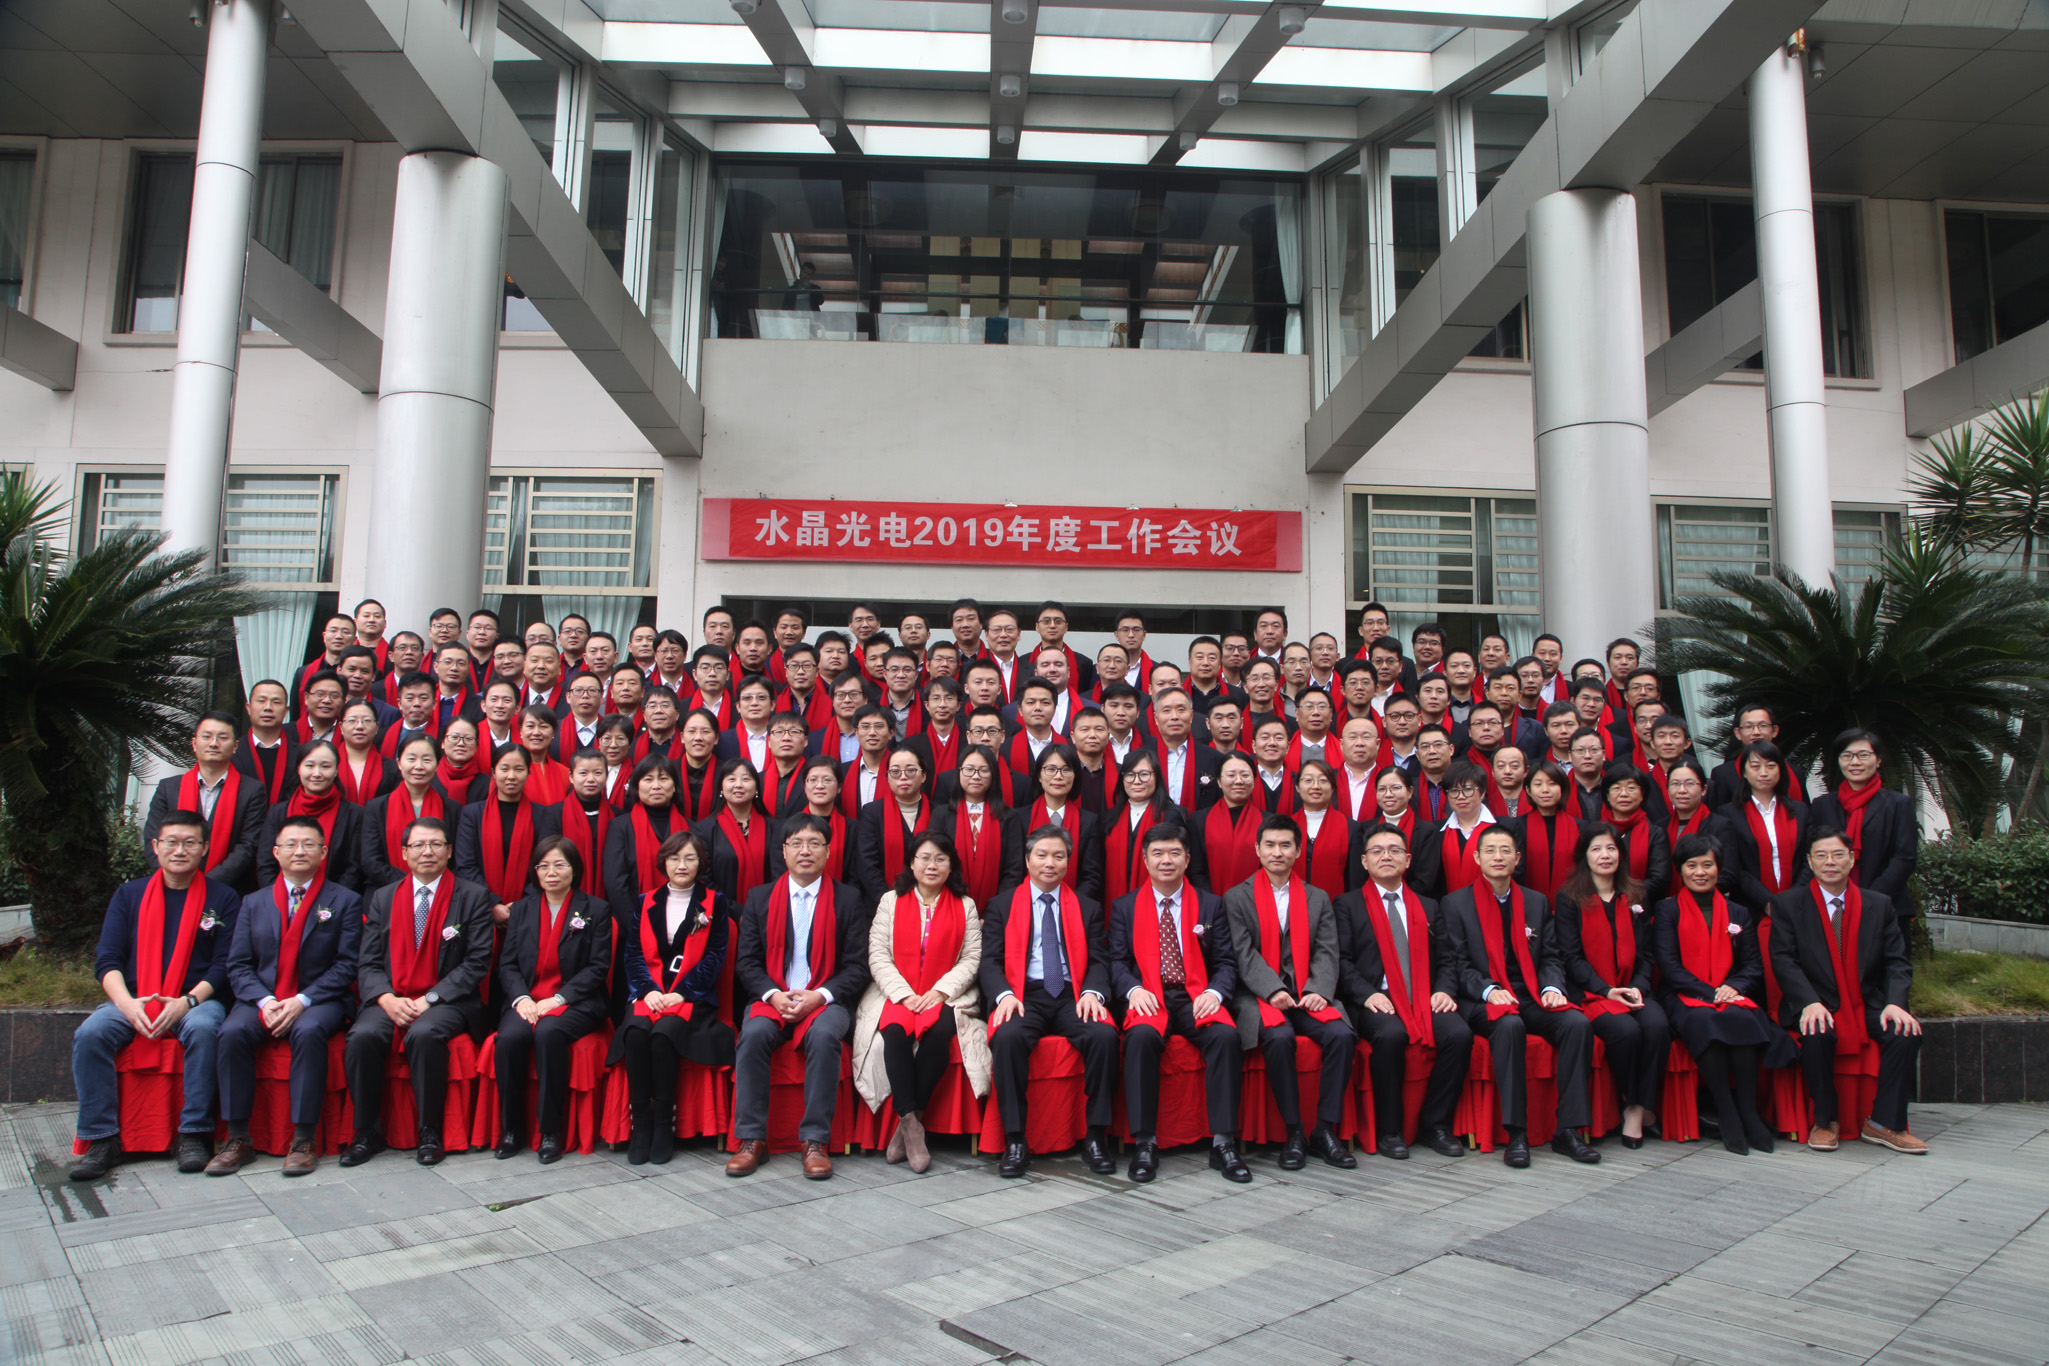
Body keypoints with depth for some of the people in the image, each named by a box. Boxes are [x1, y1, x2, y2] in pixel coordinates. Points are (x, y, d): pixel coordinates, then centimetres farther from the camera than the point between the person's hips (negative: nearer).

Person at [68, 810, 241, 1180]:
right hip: (132, 1000, 3)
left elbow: (224, 965, -1)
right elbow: (106, 959, 6)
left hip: (196, 1000, -3)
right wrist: (127, 1003, -13)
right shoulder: (129, 894, 13)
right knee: (90, 1034, -26)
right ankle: (101, 1138, -16)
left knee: (203, 1029, -34)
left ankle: (194, 1134, -25)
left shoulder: (222, 898, 6)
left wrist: (186, 1002, -18)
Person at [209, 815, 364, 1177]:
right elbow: (238, 965, 8)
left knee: (309, 1032, -34)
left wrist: (301, 1001, -15)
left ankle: (303, 1139, -27)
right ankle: (237, 1138, -17)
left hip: (319, 1000, -3)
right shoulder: (254, 903, 16)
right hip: (263, 999, 3)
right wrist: (264, 1001, -12)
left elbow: (346, 965, -2)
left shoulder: (345, 901, 6)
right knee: (231, 1034, -27)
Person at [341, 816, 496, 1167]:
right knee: (362, 1036, -27)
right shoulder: (383, 898, 14)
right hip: (391, 1001, 3)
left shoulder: (473, 897, 3)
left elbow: (477, 961, -4)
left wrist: (429, 999, -14)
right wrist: (387, 999, -12)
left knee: (424, 1034, -33)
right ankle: (367, 1133, -9)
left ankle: (430, 1133, -16)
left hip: (448, 1003, -3)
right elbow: (368, 963, 8)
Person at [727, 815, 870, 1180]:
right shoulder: (759, 898, 12)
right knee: (753, 1034, -30)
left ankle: (815, 1141, -24)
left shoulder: (848, 900, 7)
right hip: (771, 998, 2)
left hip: (825, 1001, -1)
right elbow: (747, 961, 6)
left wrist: (818, 996, -14)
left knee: (824, 1036, -33)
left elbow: (857, 966, 1)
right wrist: (774, 995, -12)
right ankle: (752, 1139, -20)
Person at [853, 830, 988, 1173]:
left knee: (939, 1032, -32)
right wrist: (904, 994, -12)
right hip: (896, 993, 0)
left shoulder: (964, 906, 12)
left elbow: (971, 959, 3)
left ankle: (909, 1122, -21)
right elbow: (878, 956, 3)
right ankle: (911, 1123, -26)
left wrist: (940, 992, -13)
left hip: (944, 995, 0)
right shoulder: (891, 901, 12)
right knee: (895, 1031, -33)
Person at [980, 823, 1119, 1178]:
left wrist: (1092, 992, -11)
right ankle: (1015, 1141, -23)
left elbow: (1098, 960, 11)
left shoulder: (1087, 907, 19)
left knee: (1104, 1035, -30)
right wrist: (1004, 995, -15)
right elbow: (990, 961, 5)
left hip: (1071, 997, 1)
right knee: (1008, 1037, -34)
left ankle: (1096, 1137, -16)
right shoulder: (1001, 906, 15)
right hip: (1024, 994, -1)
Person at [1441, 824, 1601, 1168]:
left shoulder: (1537, 902, 17)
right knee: (1509, 1026, -36)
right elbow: (1458, 963, -1)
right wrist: (1489, 990, -17)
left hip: (1531, 998, 4)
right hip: (1482, 1002, -4)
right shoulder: (1456, 903, 5)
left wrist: (1552, 988, -8)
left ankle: (1567, 1130, -20)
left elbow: (1551, 957, 13)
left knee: (1578, 1023, -25)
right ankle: (1516, 1133, -31)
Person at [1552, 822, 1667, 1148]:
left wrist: (1638, 987, -8)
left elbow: (1644, 953, 12)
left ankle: (1639, 1109, -15)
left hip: (1632, 990, 3)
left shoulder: (1635, 897, 15)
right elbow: (1571, 956, -3)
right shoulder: (1569, 898, 3)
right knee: (1626, 1030, -31)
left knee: (1658, 1025, -29)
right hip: (1590, 994, -3)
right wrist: (1607, 990, -15)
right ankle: (1631, 1101, -4)